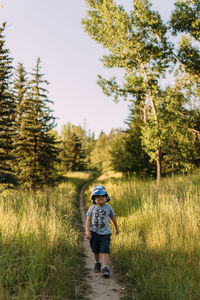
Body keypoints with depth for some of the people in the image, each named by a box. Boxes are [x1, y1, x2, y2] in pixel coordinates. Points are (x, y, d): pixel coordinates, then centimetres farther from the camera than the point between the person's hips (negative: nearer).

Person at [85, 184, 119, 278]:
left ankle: (105, 268, -18)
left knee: (105, 251, -14)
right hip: (94, 233, 1)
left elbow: (113, 218, 17)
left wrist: (116, 228, 28)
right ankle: (97, 263, 38)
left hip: (105, 233, -1)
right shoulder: (92, 208, 2)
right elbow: (88, 220, -3)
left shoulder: (108, 207, 3)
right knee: (96, 251, 13)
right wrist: (87, 231, -15)